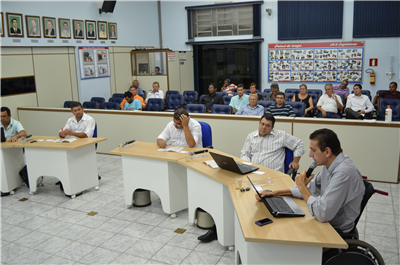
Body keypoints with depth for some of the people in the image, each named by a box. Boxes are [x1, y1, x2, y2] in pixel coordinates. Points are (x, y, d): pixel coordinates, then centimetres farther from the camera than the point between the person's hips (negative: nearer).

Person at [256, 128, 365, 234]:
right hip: (327, 221, 8)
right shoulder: (330, 164, 0)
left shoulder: (344, 172, -30)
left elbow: (322, 214, -33)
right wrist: (276, 193, 6)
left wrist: (302, 186, -19)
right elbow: (310, 188, 13)